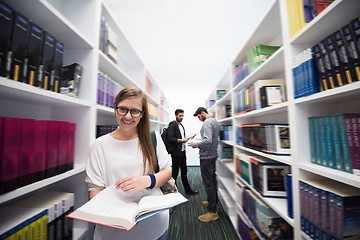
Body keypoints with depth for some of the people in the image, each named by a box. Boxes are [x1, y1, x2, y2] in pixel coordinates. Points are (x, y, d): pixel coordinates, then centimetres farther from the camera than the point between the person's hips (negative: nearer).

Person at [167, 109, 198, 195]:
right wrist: (182, 140, -21)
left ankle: (188, 190, 29)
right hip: (176, 152, -8)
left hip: (182, 152, 9)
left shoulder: (181, 125, 16)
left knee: (184, 172, 17)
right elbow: (170, 139, -22)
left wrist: (188, 138, 3)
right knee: (175, 172, 5)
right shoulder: (172, 125, -13)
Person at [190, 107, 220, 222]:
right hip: (213, 154, 10)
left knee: (208, 183, -1)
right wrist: (200, 143, 16)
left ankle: (212, 212, 11)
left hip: (206, 157, -10)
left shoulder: (207, 123, -19)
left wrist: (196, 144, -17)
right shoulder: (215, 121, 13)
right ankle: (215, 202, 38)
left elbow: (208, 141, -30)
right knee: (212, 180, 22)